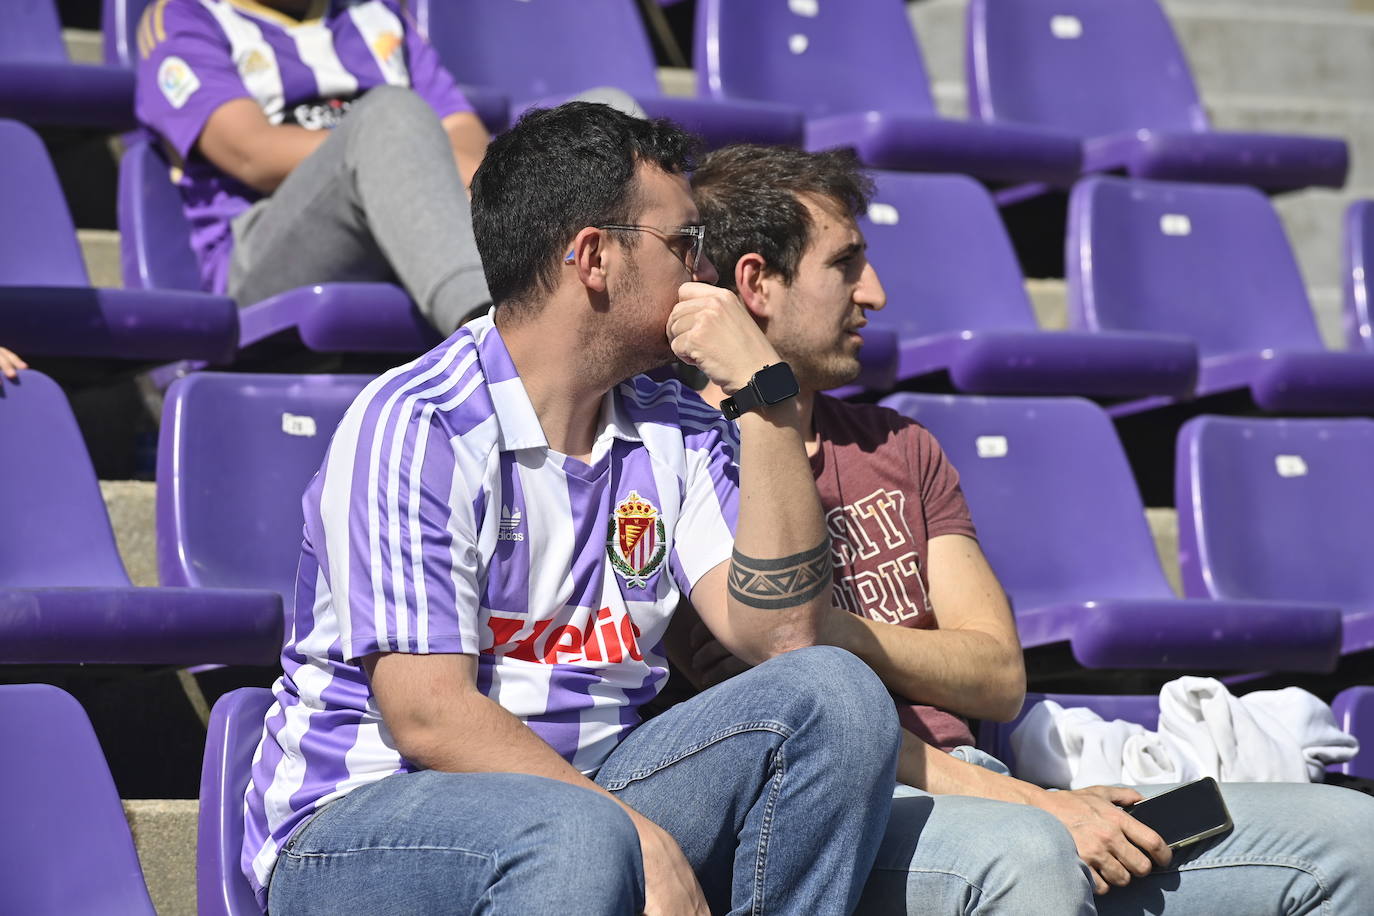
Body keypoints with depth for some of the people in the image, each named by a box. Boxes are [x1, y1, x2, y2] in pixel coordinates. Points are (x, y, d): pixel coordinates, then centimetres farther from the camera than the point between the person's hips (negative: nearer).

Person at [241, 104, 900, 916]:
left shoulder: (674, 434, 10)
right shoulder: (415, 426, -13)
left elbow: (780, 633, -4)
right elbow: (428, 716, -19)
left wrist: (767, 394, -7)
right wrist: (641, 840, -25)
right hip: (367, 823, -7)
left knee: (835, 695, -14)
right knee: (577, 842, -39)